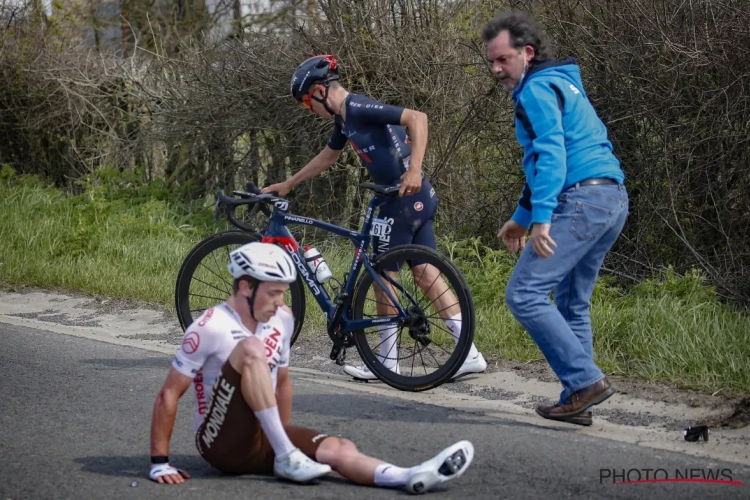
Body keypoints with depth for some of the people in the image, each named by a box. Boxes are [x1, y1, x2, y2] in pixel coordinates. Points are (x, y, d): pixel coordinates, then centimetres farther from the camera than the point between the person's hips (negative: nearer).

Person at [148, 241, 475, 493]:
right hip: (223, 443, -6)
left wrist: (286, 437, 21)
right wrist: (160, 463, -16)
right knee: (251, 349, -28)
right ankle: (285, 458, -28)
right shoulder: (211, 328, -16)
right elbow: (169, 395, -14)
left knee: (338, 449, -20)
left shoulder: (282, 320, 4)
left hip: (261, 437, 6)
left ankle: (411, 478, -44)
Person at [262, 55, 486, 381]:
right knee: (427, 275, 8)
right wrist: (287, 185, 37)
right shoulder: (345, 117, 14)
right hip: (419, 200, 9)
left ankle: (388, 363, 10)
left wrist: (414, 169, -33)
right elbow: (327, 157, 32)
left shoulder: (358, 108, -15)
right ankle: (471, 356, 7)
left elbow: (417, 118, -25)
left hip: (405, 198, -9)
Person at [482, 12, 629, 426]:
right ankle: (579, 403, 16)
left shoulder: (537, 89, -5)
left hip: (581, 200, -10)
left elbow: (550, 153, -19)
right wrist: (520, 219, 38)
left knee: (524, 293, -11)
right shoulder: (562, 84, 27)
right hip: (613, 201, 10)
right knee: (573, 304, 15)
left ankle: (586, 381, -13)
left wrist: (541, 217, -27)